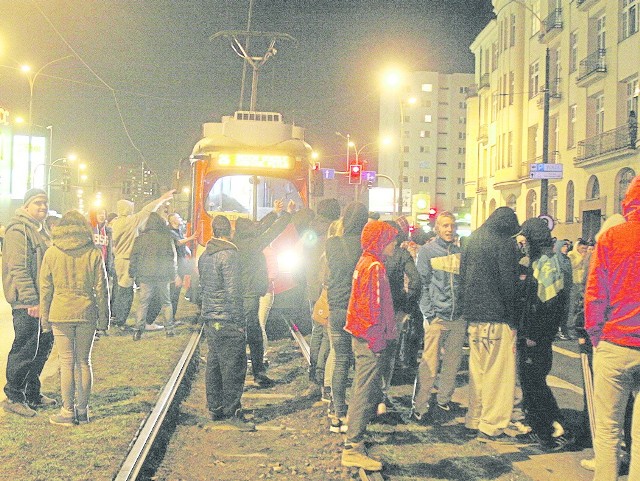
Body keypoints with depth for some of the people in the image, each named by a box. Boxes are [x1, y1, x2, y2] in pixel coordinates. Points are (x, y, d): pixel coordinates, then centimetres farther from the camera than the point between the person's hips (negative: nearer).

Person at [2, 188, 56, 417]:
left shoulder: (40, 228, 18)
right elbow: (18, 268, -20)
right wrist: (31, 300, -23)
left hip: (41, 300, 10)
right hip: (26, 302, -10)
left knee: (43, 345, 15)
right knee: (25, 349, -4)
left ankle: (32, 393, 28)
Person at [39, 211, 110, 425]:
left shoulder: (51, 253, 0)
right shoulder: (94, 253, 0)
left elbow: (45, 289, 3)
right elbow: (101, 289, 1)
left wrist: (44, 318, 11)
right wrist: (103, 318, 8)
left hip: (60, 313, -1)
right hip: (87, 313, 1)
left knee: (66, 363, 4)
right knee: (84, 362, 10)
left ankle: (68, 412, 9)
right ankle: (83, 411, 17)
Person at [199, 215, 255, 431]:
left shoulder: (204, 255, 12)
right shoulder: (229, 255, -15)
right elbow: (233, 291, -19)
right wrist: (239, 321, -15)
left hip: (209, 318, 9)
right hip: (227, 320, -9)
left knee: (214, 363, 14)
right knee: (233, 366, -2)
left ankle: (215, 408, 22)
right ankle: (232, 412, 2)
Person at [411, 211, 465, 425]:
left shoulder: (460, 253, 12)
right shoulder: (427, 251, 0)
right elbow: (422, 284, -3)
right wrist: (429, 314, -10)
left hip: (458, 319, 5)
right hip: (436, 317, -4)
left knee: (452, 363, 9)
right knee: (429, 365, -6)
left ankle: (443, 401, 22)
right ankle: (419, 407, 0)